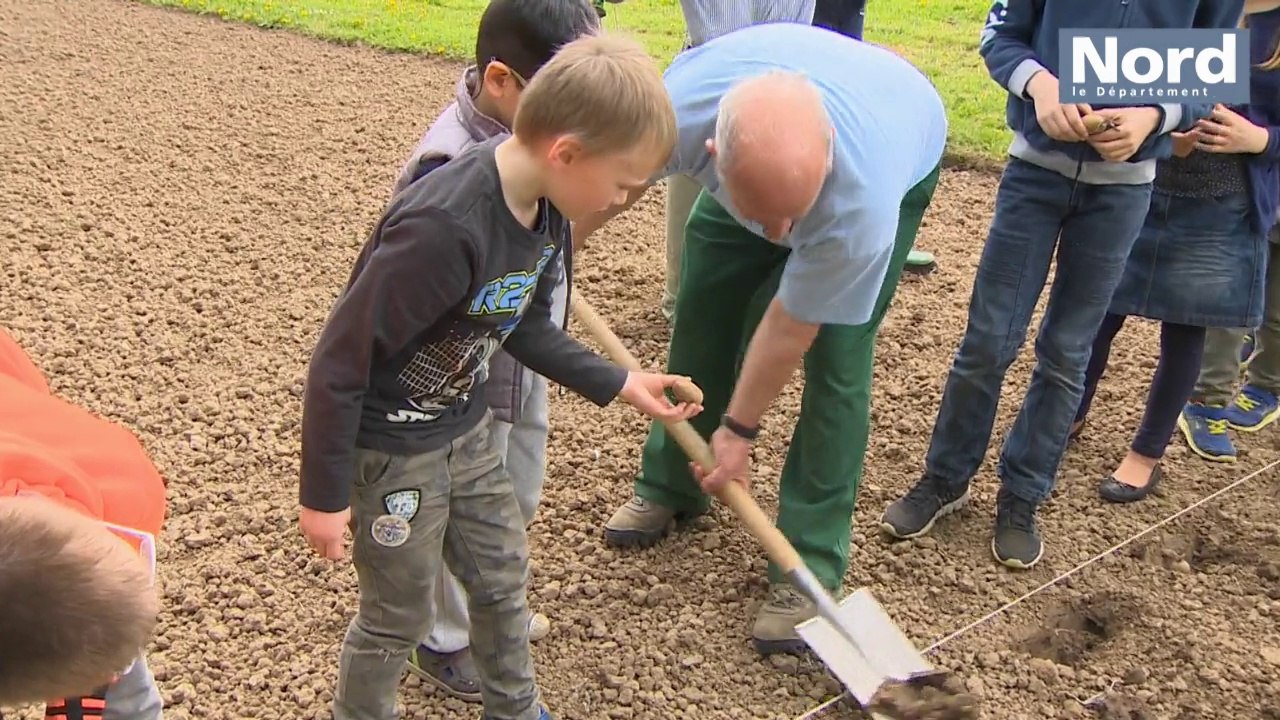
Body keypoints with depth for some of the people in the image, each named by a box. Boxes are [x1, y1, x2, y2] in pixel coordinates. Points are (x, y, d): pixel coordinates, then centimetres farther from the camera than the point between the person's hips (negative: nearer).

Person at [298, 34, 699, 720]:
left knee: (502, 573, 20)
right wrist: (324, 496, -17)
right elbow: (339, 360, -26)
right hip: (391, 443, -8)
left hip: (465, 426, 8)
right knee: (399, 613, 10)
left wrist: (618, 384, 1)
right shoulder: (442, 228, -35)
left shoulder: (546, 207, -9)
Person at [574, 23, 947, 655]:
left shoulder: (862, 208, -46)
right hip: (755, 163, 4)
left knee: (835, 358, -14)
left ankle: (808, 567, -3)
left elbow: (789, 327, -28)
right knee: (701, 318, 7)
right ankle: (670, 484, 29)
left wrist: (739, 429, -14)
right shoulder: (676, 113, -41)